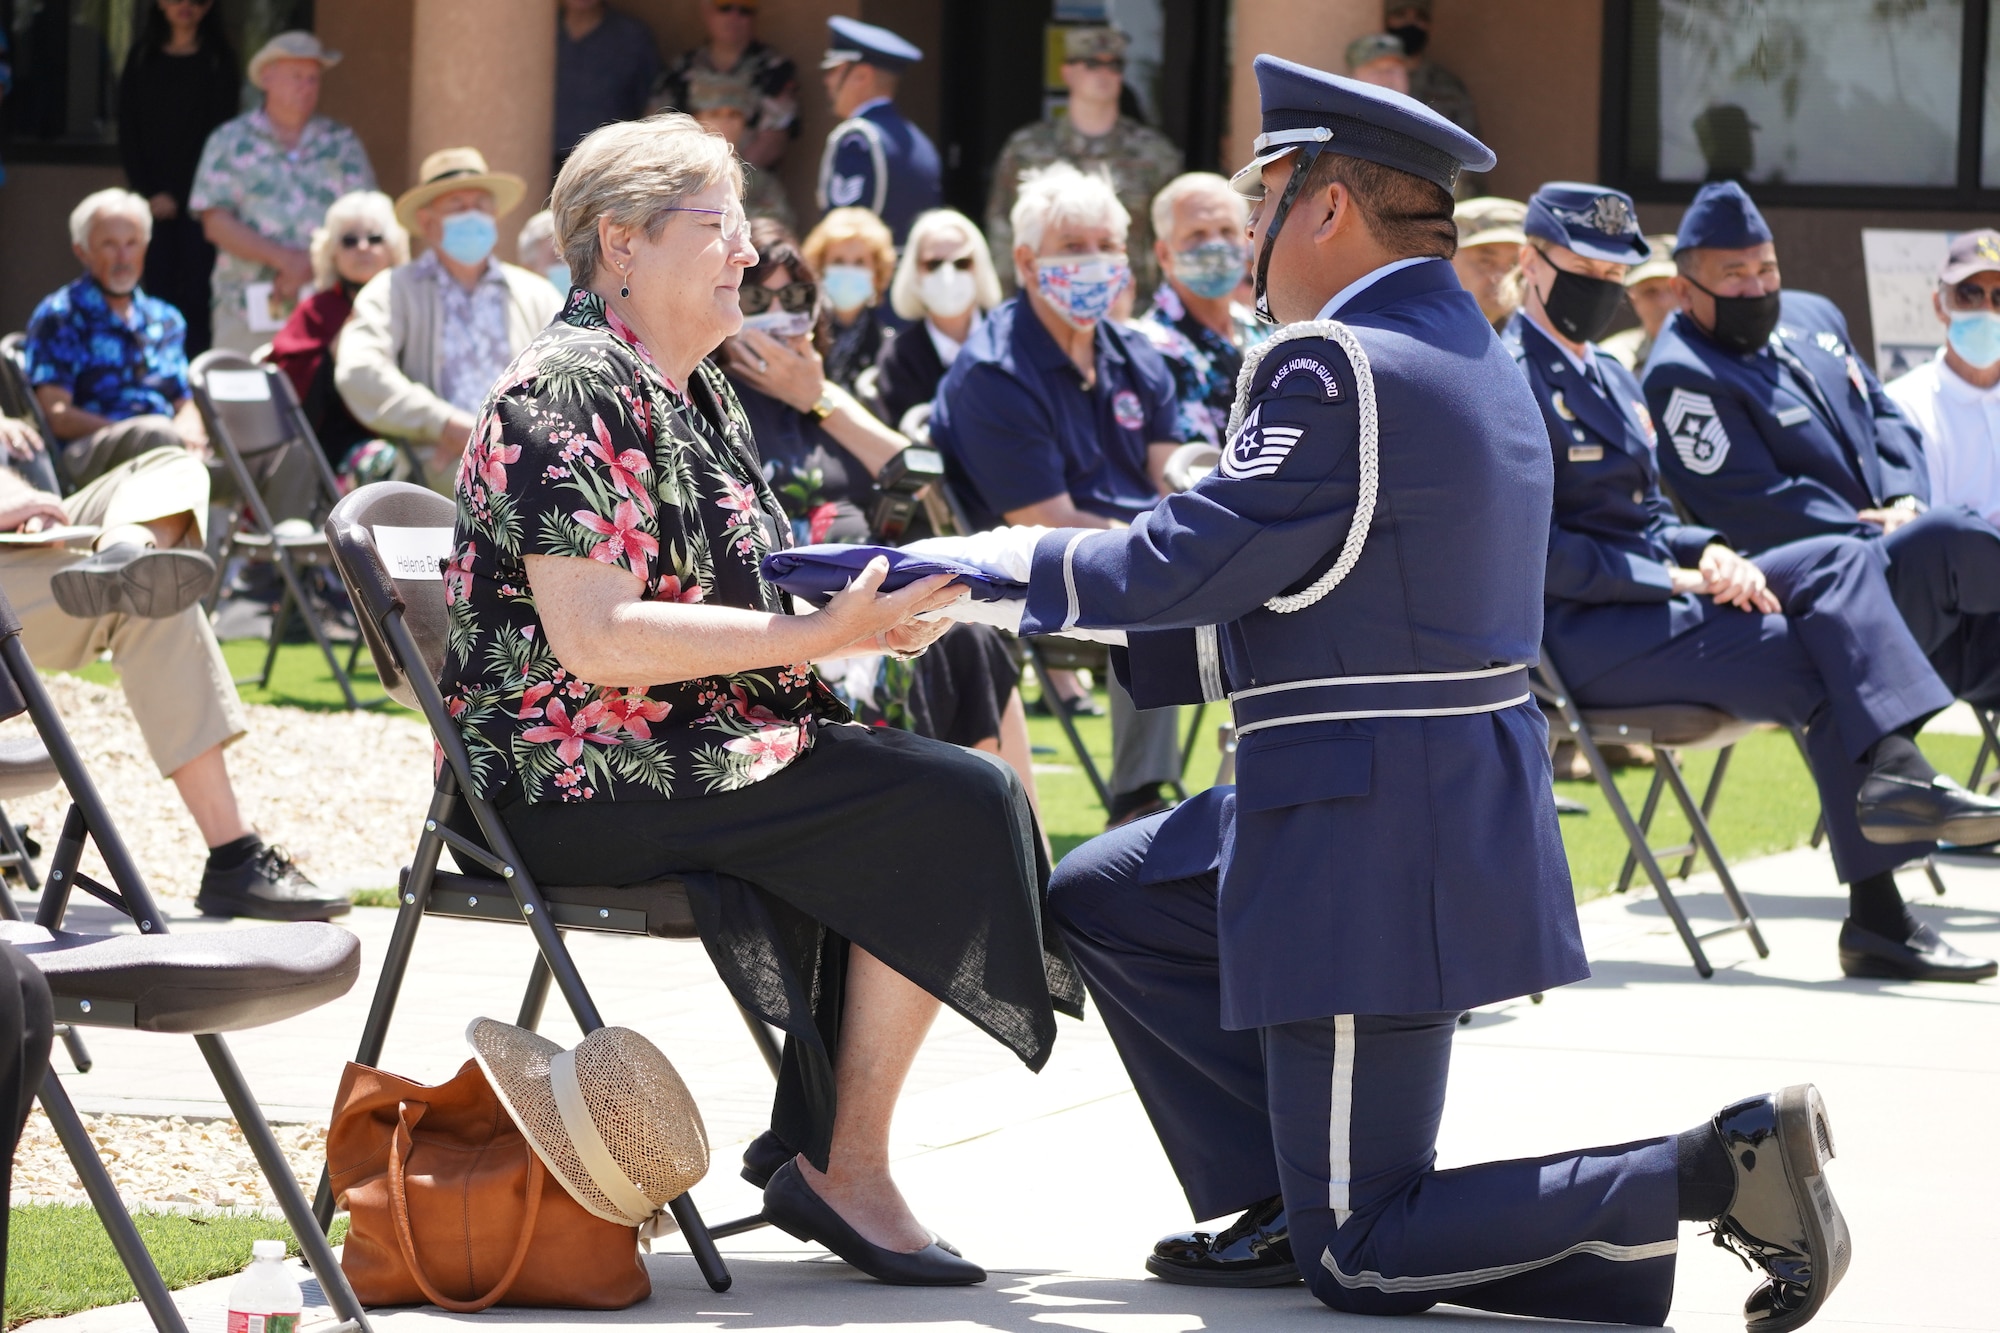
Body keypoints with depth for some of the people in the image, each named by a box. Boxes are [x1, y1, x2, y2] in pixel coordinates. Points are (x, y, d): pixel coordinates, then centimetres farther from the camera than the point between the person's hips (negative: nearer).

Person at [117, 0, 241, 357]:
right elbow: (128, 131, 8)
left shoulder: (218, 60, 4)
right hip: (155, 199, 2)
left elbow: (219, 131, -1)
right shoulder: (142, 58, 11)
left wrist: (177, 195, -8)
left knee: (195, 292, -9)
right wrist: (149, 192, -4)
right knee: (159, 286, -4)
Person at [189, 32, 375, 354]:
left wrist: (310, 265, -11)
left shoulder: (342, 144, 13)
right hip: (247, 312, -1)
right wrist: (283, 258, -11)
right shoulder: (231, 141, 10)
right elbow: (216, 224, 0)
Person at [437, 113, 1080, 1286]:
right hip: (587, 779, -10)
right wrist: (818, 635, -24)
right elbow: (592, 640, -23)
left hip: (678, 750, 10)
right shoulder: (575, 394, -14)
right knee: (956, 806, -17)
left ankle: (812, 1146, 1)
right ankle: (850, 1175, -12)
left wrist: (859, 609, 6)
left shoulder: (693, 392, 19)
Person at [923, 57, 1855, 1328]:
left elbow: (1188, 563, -15)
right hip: (1462, 798, 10)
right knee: (1099, 898, 25)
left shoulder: (1329, 366, -18)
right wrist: (1092, 614, 24)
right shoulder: (1473, 355, 12)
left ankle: (1722, 1168, -15)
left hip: (1368, 842, -10)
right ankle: (1283, 1206, 20)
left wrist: (1032, 563, 4)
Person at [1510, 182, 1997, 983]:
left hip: (1646, 596, 9)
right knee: (1821, 660, -16)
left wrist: (1708, 555, -1)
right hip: (1577, 635, -9)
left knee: (1840, 561, -11)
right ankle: (1875, 918, -12)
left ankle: (1893, 768, -27)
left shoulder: (1609, 375, 21)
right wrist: (1672, 579, -17)